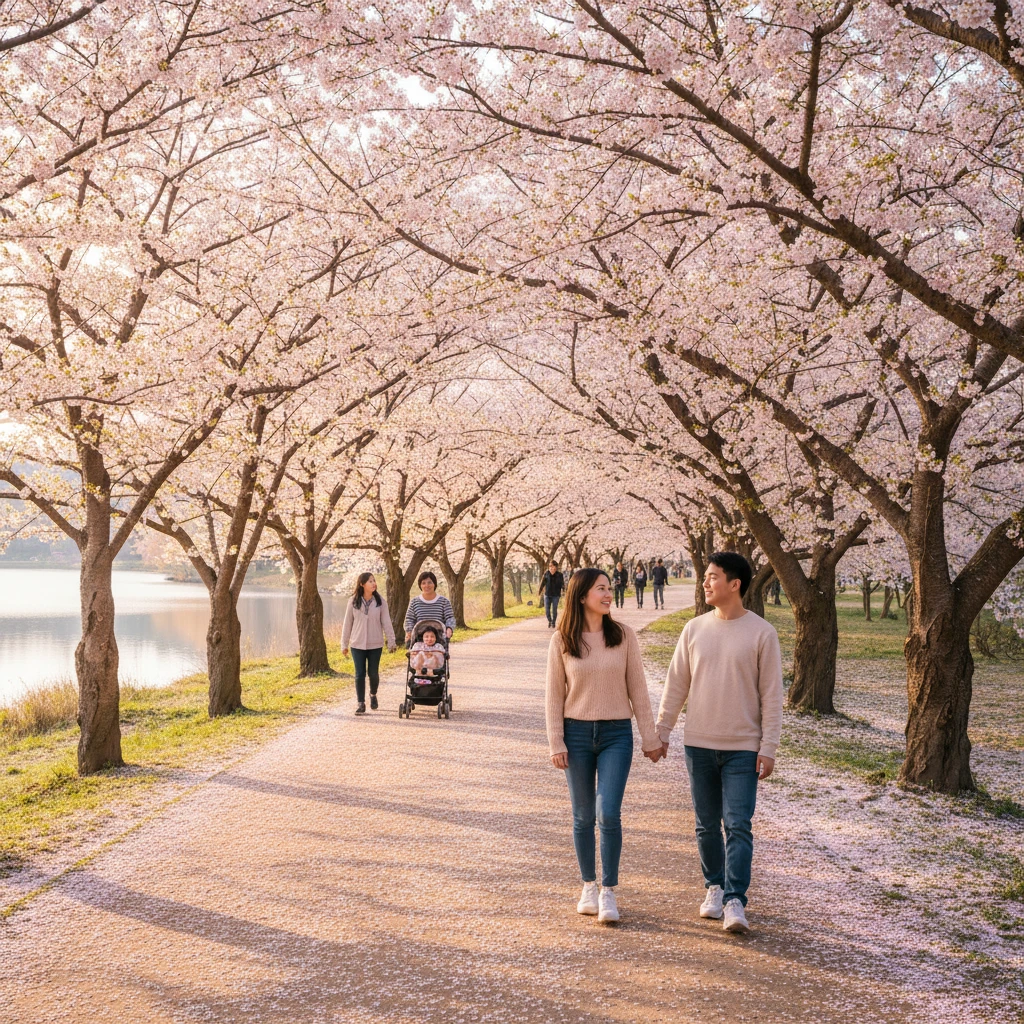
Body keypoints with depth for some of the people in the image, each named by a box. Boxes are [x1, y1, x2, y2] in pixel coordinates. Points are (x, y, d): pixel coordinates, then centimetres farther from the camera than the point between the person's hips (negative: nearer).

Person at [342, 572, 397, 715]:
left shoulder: (380, 601, -2)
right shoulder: (353, 601, -2)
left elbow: (386, 622, -1)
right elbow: (347, 623, 3)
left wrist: (391, 641, -5)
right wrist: (344, 644, 5)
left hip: (375, 644, 0)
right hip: (357, 644, 0)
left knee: (373, 673, 6)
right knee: (360, 674, 0)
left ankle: (373, 695, 33)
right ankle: (360, 703, 7)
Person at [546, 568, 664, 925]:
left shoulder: (623, 636, -1)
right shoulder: (561, 642, -2)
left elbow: (637, 689, 3)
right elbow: (554, 695, 2)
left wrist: (650, 737, 2)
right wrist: (556, 743, -2)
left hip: (616, 734, 0)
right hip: (577, 733, 0)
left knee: (608, 813, -9)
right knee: (583, 816, 8)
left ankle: (609, 892, 4)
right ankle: (589, 887, 24)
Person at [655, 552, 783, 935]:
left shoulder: (761, 633, -6)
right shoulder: (695, 629, 4)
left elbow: (771, 696, -5)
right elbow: (676, 684, 9)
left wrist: (768, 749, -9)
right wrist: (661, 731, 7)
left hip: (743, 749, -4)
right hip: (699, 745, 4)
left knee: (738, 826, -7)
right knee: (707, 826, 12)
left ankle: (735, 903, -6)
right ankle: (715, 888, 26)